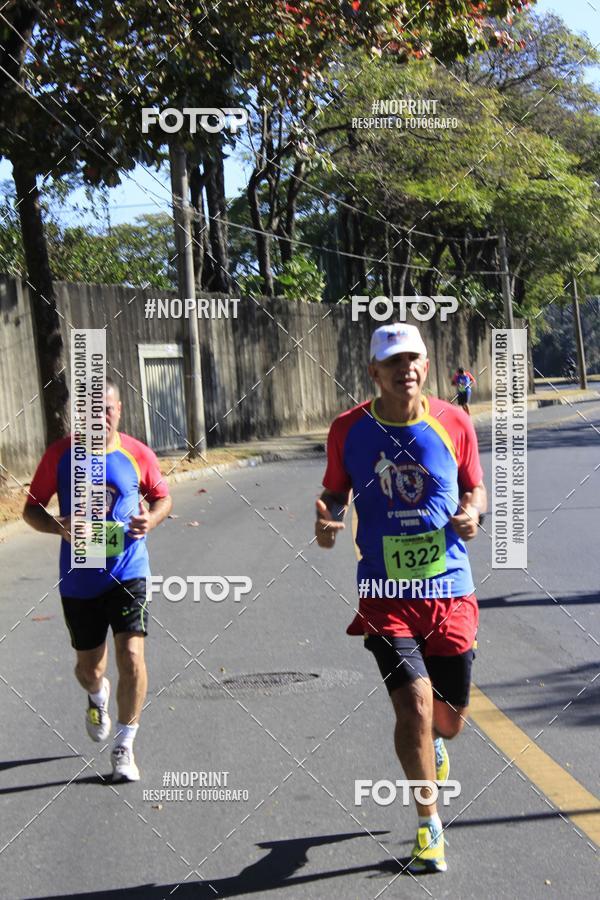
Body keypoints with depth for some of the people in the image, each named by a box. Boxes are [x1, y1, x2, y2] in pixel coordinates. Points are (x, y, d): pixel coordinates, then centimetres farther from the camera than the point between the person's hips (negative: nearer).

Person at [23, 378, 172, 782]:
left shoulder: (138, 454, -5)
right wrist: (59, 527, -19)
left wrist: (151, 519, -13)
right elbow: (32, 508, 2)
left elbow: (163, 497, 10)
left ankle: (124, 746, 3)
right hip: (79, 578, 1)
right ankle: (98, 695, 52)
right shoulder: (60, 455, -5)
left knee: (131, 655, -14)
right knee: (89, 664, 13)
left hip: (128, 572, -1)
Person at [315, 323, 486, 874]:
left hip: (449, 591, 2)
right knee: (414, 702, -16)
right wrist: (327, 520, -11)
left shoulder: (454, 423, -1)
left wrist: (474, 513, -12)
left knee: (450, 719, 9)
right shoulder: (348, 430, -3)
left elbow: (475, 488, 11)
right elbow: (336, 491, 11)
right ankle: (429, 828, 5)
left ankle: (431, 745, 51)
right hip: (385, 595, -2)